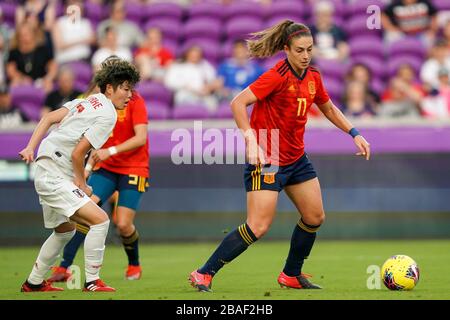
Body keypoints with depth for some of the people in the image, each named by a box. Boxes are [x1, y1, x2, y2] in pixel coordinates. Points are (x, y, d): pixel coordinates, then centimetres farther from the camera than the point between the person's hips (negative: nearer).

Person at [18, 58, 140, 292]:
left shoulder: (90, 101, 12)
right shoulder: (108, 115, -14)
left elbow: (48, 118, 6)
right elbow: (77, 153, -19)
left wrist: (30, 147, -1)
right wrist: (81, 184, -5)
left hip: (47, 174, 10)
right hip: (55, 177, -10)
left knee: (65, 230, 26)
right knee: (100, 220, -18)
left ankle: (34, 283, 37)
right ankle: (92, 282, -14)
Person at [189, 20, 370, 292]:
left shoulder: (313, 77, 3)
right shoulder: (278, 76, -21)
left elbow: (329, 108, 22)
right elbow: (238, 103, -27)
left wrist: (354, 134, 14)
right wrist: (251, 141, -34)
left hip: (297, 158, 8)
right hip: (266, 159, -8)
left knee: (315, 217, 11)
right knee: (258, 227, -15)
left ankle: (291, 275, 29)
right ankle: (204, 275, -8)